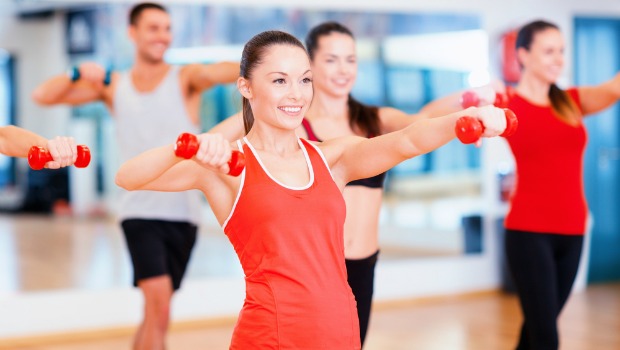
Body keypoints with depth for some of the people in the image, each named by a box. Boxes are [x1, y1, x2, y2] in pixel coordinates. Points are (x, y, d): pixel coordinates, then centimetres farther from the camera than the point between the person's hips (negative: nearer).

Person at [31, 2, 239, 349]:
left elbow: (217, 73, -22)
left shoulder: (185, 79, 2)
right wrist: (79, 73, -14)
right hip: (140, 210, 0)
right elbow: (43, 96, 5)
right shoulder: (113, 86, 9)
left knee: (155, 311, 11)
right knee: (159, 304, -17)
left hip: (184, 211, 1)